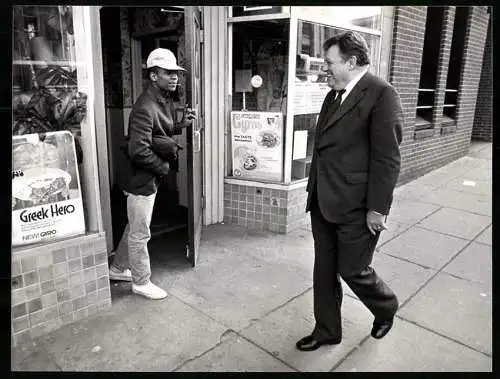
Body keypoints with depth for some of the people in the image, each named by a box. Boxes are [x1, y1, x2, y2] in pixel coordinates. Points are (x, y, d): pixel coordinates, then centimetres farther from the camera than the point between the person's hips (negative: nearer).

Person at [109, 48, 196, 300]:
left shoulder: (167, 101, 7)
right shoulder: (145, 107, -24)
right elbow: (139, 151, -30)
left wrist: (182, 124, 3)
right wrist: (164, 167, -15)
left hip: (150, 178, 10)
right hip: (141, 179, -10)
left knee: (135, 228, 23)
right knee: (140, 234, 6)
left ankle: (118, 269, 42)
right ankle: (141, 282, 24)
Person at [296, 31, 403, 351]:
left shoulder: (381, 94, -12)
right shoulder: (334, 94, 13)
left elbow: (387, 158, -16)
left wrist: (377, 209, -16)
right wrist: (315, 194, 15)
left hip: (356, 209, -7)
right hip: (323, 204, 8)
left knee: (352, 270, 7)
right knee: (324, 271, 15)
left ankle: (386, 307, 40)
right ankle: (327, 331, 35)